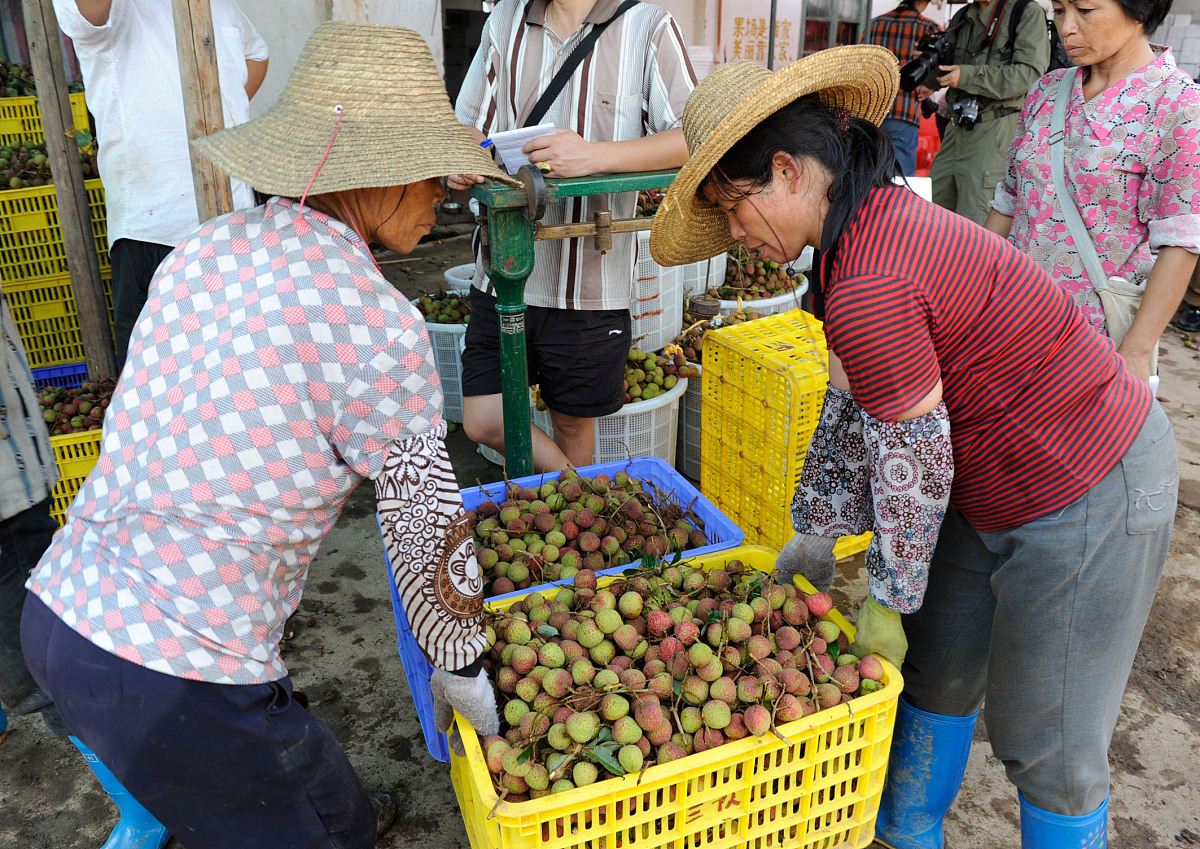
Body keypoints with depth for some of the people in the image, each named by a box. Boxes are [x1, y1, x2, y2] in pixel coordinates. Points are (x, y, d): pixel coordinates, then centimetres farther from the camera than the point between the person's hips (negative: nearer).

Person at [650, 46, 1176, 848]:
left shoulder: (867, 291, -30)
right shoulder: (885, 214, 1)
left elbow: (913, 461, -22)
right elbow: (854, 405, 6)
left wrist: (888, 599, -7)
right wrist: (819, 532, 11)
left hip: (1087, 504, -10)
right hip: (999, 486, 10)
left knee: (1050, 747, 7)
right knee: (937, 668, 20)